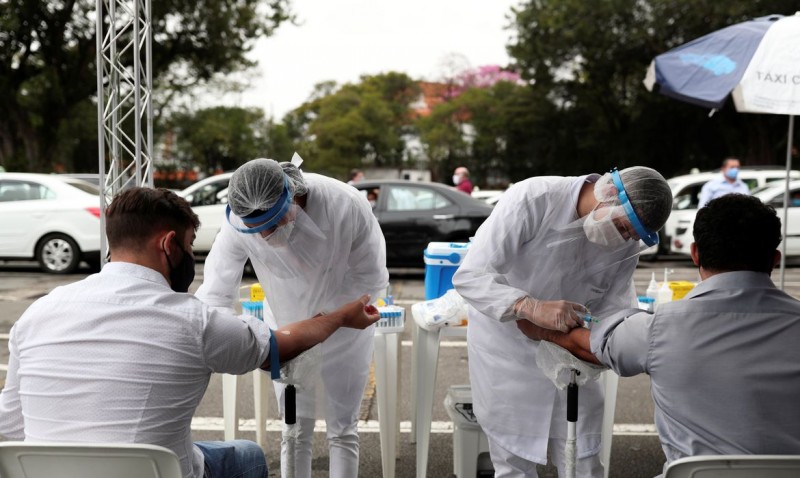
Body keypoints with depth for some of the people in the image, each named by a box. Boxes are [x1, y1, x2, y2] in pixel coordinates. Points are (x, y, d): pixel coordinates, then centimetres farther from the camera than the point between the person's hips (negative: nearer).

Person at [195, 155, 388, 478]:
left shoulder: (347, 205, -31)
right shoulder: (239, 224, -26)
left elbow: (372, 279, -20)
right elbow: (215, 293, -21)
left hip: (343, 329, -1)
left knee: (343, 431, 8)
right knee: (295, 432, 8)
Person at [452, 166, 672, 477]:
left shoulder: (628, 242, -9)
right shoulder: (532, 199, -26)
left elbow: (613, 305, -7)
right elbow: (469, 276, -29)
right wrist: (531, 307, -44)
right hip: (506, 344, -3)